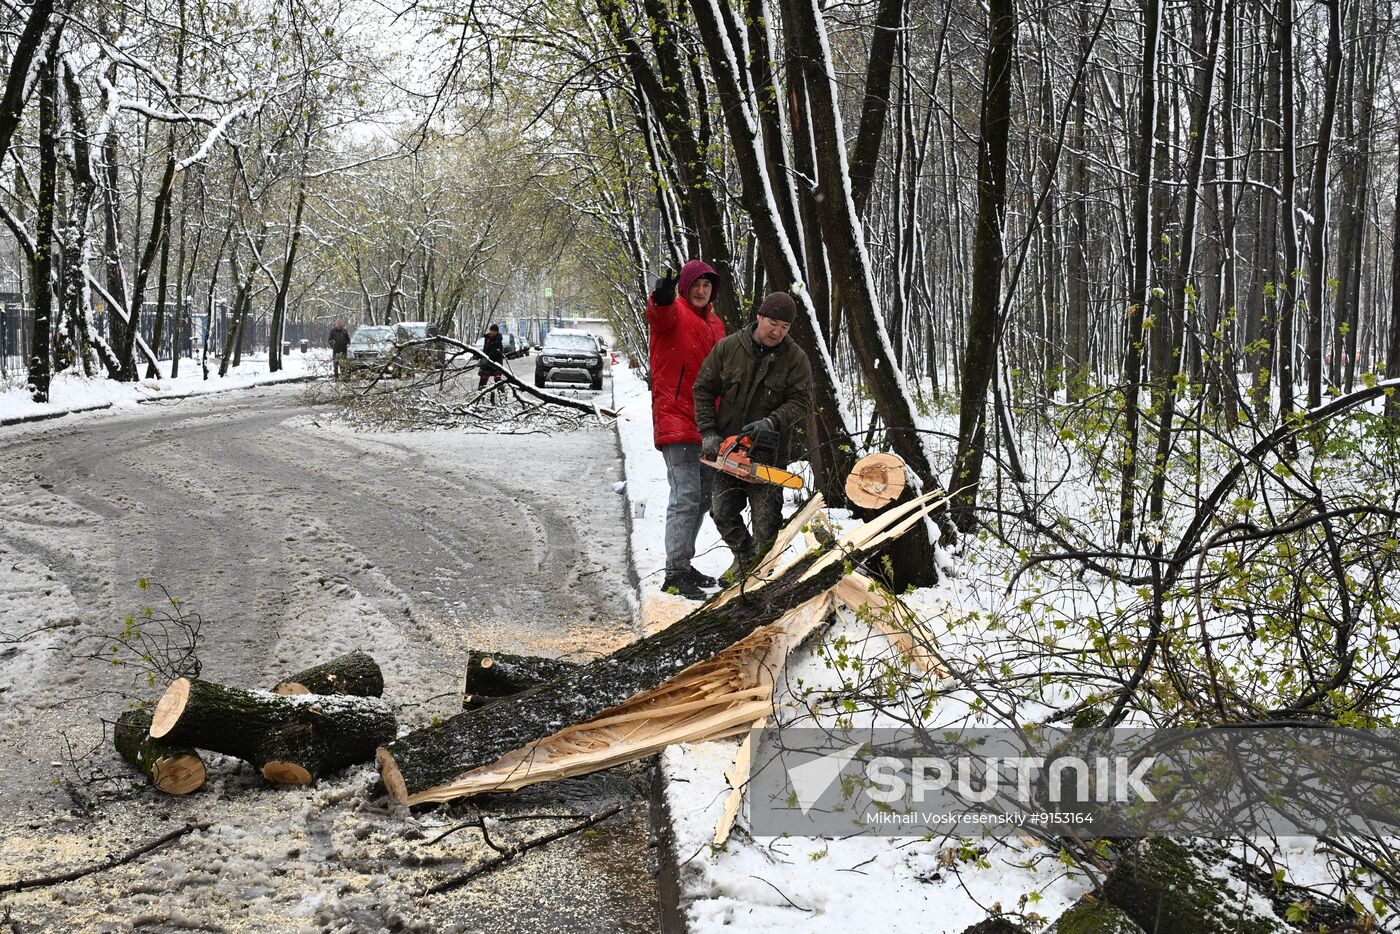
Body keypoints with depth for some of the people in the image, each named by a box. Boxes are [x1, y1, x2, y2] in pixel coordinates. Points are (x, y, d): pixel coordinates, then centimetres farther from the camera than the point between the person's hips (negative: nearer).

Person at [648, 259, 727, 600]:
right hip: (676, 421, -8)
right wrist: (662, 298, -56)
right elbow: (660, 314, -31)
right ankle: (675, 574, -12)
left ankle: (683, 563, 26)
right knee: (686, 496, -14)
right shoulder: (673, 312, -5)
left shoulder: (714, 323, 18)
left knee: (702, 497, 15)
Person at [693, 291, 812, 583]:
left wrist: (771, 422, -28)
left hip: (770, 452, -2)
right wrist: (708, 433, -8)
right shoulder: (728, 348, -4)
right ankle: (745, 557, 29)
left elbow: (800, 402, -11)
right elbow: (703, 389, 1)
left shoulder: (795, 359, -7)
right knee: (723, 512, 6)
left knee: (766, 516, 0)